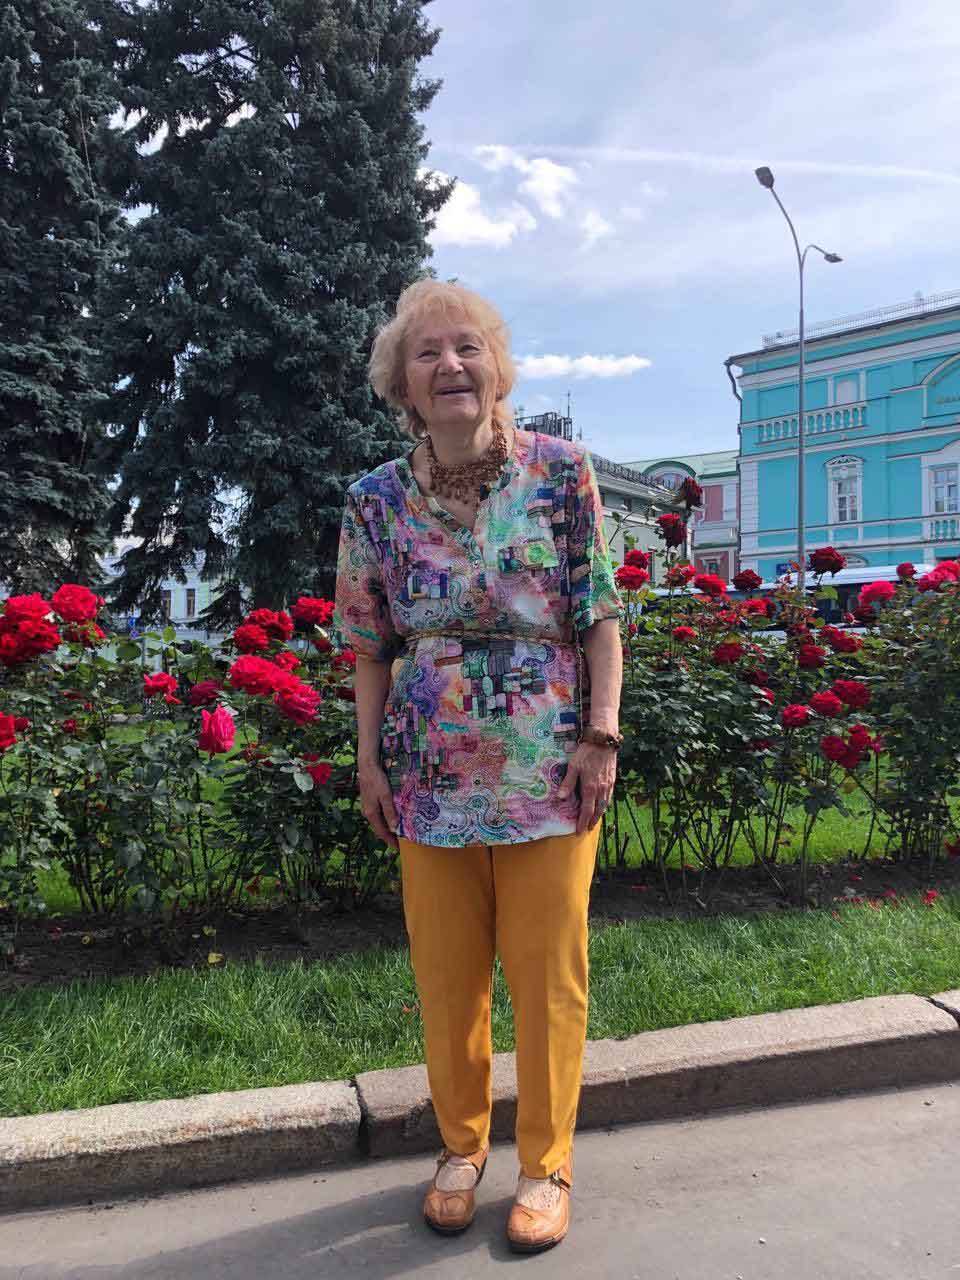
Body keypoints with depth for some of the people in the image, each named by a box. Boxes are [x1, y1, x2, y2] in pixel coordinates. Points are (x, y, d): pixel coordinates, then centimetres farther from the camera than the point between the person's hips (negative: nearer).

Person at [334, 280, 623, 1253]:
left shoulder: (561, 471, -4)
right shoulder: (378, 500, 1)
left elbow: (601, 616, -3)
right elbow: (372, 644, 7)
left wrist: (601, 737, -9)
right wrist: (370, 759, 3)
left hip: (548, 769, -1)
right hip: (431, 772, 2)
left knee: (547, 971, 8)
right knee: (446, 971, 13)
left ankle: (546, 1163, 31)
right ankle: (461, 1146, 38)